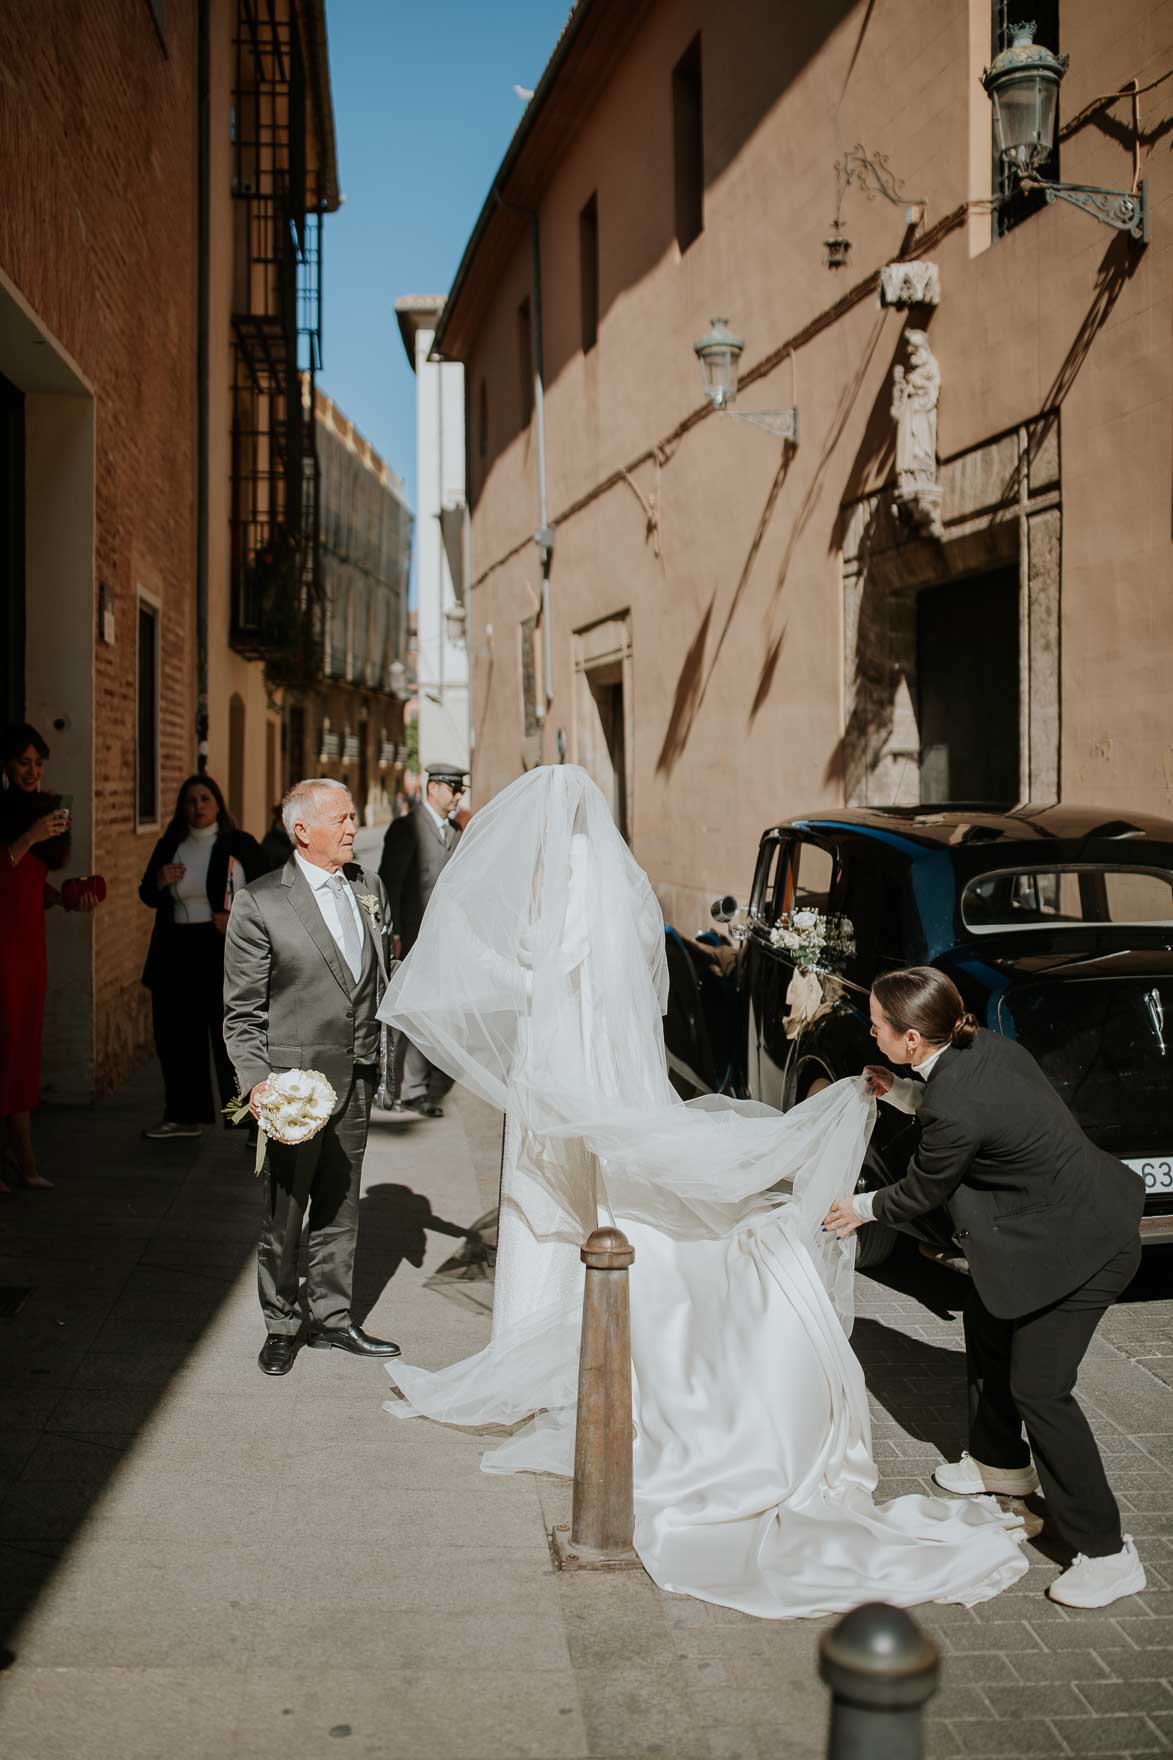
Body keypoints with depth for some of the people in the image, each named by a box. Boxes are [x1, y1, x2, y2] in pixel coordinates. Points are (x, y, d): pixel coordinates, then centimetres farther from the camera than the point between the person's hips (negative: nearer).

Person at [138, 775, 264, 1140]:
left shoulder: (240, 844, 0)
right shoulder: (169, 846, 10)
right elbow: (148, 897, 17)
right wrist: (159, 882, -5)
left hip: (226, 950, -4)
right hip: (176, 952, 4)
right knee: (177, 1036, 9)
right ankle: (185, 1116, 21)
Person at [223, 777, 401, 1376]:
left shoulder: (369, 887, 7)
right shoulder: (259, 904, -10)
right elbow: (241, 1011, -7)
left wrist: (378, 1056, 13)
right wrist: (255, 1081, -18)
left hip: (356, 1077, 5)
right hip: (293, 1080, -5)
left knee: (339, 1206, 15)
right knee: (285, 1209, 3)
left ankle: (332, 1318, 28)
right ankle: (280, 1324, 21)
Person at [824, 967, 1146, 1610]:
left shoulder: (954, 1112, -29)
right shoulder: (985, 1046, -5)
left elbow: (921, 1191, -10)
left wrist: (863, 1208, 9)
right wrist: (899, 1094, 8)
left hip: (1080, 1248, -10)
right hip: (1083, 1213, 10)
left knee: (1037, 1388, -4)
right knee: (987, 1324, 24)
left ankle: (1106, 1552, 6)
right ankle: (1001, 1462, 46)